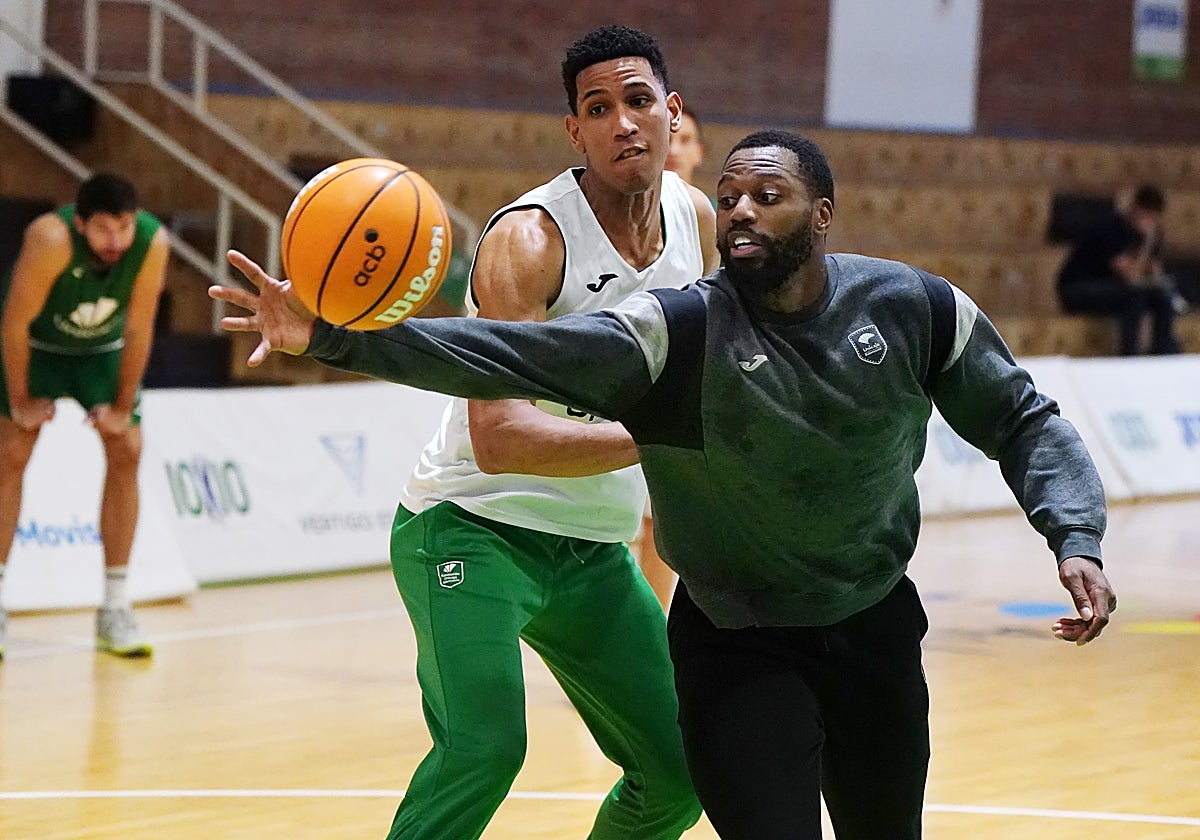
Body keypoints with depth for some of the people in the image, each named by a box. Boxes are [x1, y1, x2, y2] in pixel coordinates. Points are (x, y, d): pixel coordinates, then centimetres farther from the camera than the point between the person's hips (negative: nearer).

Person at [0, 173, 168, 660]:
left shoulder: (153, 244, -30)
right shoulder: (51, 239, -39)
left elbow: (138, 331, -18)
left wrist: (123, 406, -11)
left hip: (103, 348, 3)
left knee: (126, 450, -7)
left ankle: (115, 609, -1)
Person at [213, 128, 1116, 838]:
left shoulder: (913, 308, -11)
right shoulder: (679, 330, -20)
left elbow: (1023, 422, 2)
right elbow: (514, 353, -32)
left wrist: (1075, 538, -14)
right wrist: (337, 336, -44)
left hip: (875, 629, 3)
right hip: (737, 647, -3)